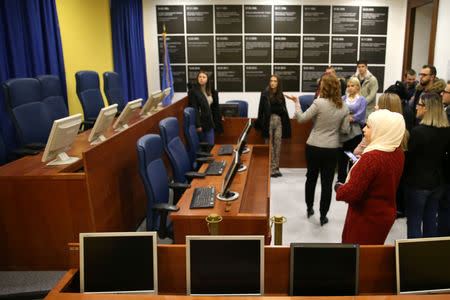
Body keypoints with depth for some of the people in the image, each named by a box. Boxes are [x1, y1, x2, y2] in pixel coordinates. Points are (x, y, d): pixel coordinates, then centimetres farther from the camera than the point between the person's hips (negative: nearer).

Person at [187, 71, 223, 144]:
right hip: (201, 121, -5)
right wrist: (197, 125, -18)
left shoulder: (211, 91, 11)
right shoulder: (193, 91, -8)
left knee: (210, 144, 2)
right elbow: (194, 109, -13)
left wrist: (219, 117, 20)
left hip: (210, 121, 5)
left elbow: (215, 106, 20)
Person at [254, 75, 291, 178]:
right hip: (269, 121, -3)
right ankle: (271, 169, 5)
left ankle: (276, 168, 12)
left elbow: (284, 110, 16)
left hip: (279, 121, 4)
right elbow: (261, 109, -1)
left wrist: (286, 124, 11)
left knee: (278, 146, 5)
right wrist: (260, 123, -7)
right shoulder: (265, 94, 0)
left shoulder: (281, 95, 12)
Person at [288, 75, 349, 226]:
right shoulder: (344, 107, -2)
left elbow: (301, 119, -12)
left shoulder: (319, 103, -16)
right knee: (327, 182, 9)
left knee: (311, 178, 18)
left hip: (314, 147, -2)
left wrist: (297, 103, 0)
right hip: (332, 149, 2)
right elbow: (345, 130, 2)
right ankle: (323, 216, 16)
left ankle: (309, 208, 33)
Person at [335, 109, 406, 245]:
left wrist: (338, 187, -8)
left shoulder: (371, 157, -29)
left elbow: (351, 194, -28)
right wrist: (361, 164, 10)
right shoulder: (399, 154, -3)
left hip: (366, 219, -8)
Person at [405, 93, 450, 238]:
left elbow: (409, 157, -13)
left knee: (414, 222, 6)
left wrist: (405, 177, 1)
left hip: (418, 183, -6)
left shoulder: (418, 131, -21)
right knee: (430, 220, 19)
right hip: (438, 182, 6)